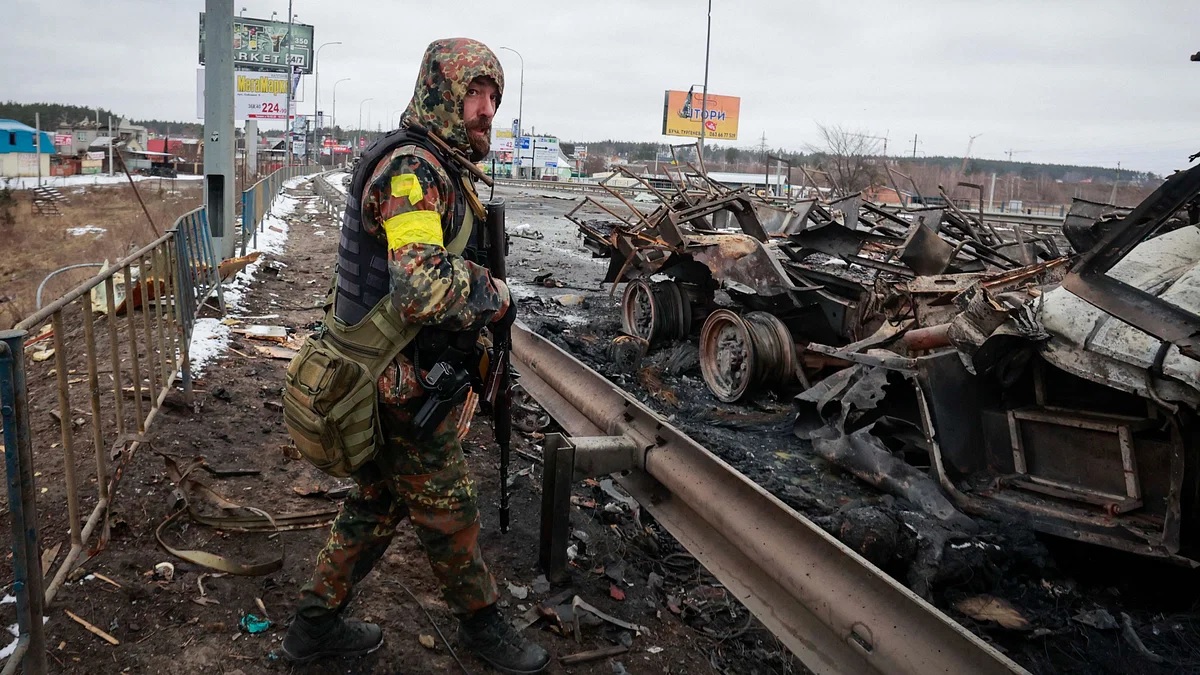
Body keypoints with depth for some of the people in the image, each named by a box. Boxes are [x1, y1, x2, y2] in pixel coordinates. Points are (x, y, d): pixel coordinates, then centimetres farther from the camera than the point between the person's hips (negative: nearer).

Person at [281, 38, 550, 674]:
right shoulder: (412, 169, -23)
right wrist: (495, 295, -21)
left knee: (377, 502, 21)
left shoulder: (440, 166, 11)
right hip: (401, 388, -10)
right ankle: (481, 622, 31)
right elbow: (426, 290, -38)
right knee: (449, 512, 9)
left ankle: (316, 623, 36)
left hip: (381, 378, 10)